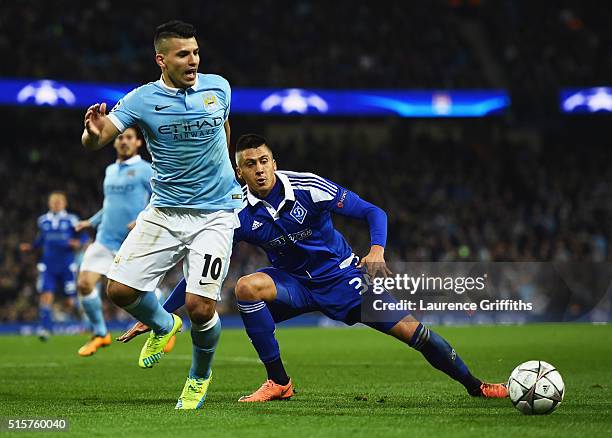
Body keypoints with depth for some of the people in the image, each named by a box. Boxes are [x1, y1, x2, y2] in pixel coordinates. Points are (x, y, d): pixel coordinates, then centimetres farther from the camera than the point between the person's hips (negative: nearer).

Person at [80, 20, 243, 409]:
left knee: (201, 307, -14)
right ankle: (163, 326, 27)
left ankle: (200, 376, 17)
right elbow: (94, 141, -16)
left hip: (215, 213, -1)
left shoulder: (219, 88, -2)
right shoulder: (142, 100, -8)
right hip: (164, 212, 1)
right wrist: (94, 132, -40)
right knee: (120, 289, -8)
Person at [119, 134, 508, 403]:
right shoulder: (237, 214, -13)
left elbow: (372, 212, -10)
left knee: (411, 329, -13)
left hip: (341, 276, -1)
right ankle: (279, 383, -18)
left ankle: (475, 386, 8)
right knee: (246, 287, -29)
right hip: (293, 284, 2)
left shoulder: (309, 187, -18)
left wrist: (377, 250, -30)